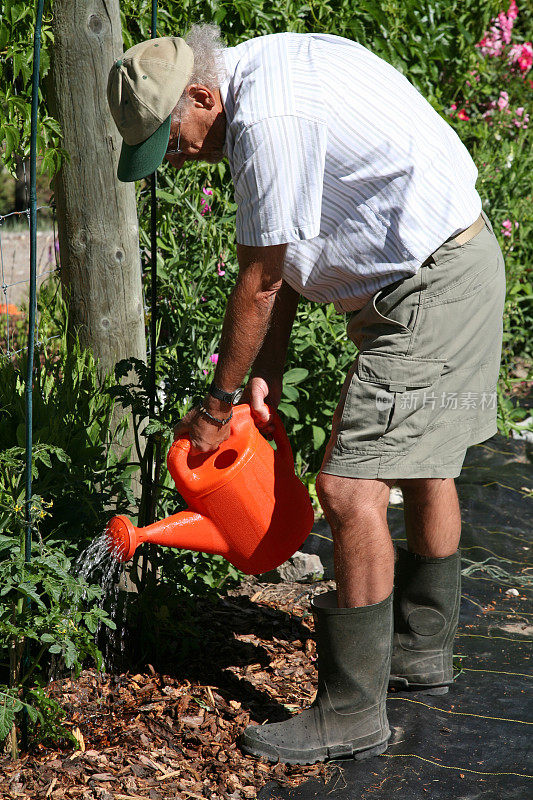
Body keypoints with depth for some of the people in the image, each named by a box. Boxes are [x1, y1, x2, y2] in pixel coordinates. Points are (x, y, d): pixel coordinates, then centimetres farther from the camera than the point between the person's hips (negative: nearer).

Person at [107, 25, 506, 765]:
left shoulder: (267, 119, -24)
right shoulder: (268, 67, 8)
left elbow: (259, 284, -15)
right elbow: (284, 254, 11)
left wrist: (217, 406, -4)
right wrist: (268, 374, 8)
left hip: (432, 290, -11)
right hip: (461, 261, 11)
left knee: (351, 487, -11)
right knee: (421, 456, 23)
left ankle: (353, 715, -2)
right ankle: (422, 650, 40)